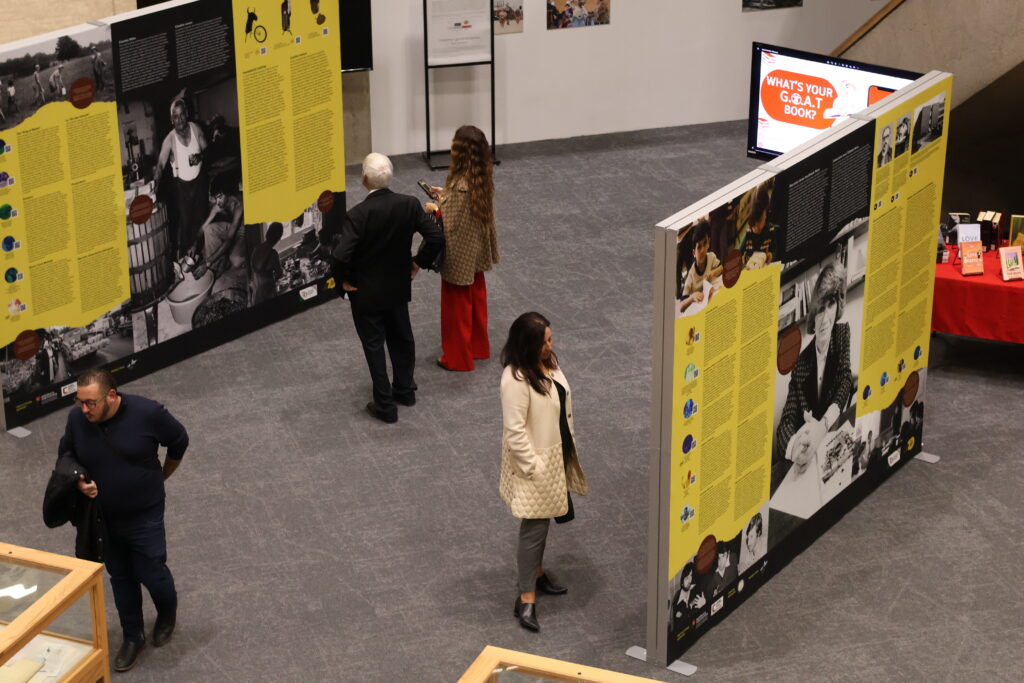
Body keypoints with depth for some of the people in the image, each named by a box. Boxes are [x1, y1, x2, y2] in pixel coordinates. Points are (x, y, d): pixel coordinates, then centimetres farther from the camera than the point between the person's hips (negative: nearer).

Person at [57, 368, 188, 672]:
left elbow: (179, 442, -5)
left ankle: (167, 614, 41)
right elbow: (66, 456, 5)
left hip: (144, 516, -3)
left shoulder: (147, 413, -25)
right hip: (103, 516, 3)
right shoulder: (77, 419, -15)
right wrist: (79, 481, -16)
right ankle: (132, 636, 36)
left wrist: (160, 477, 9)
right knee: (120, 577, 16)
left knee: (151, 573, 8)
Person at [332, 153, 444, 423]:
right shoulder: (409, 205, -13)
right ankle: (405, 390, 40)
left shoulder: (358, 214, -26)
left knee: (374, 345, 9)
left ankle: (385, 405, 16)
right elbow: (437, 237, -13)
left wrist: (344, 279, -12)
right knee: (402, 338, 24)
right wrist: (419, 262, 3)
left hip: (366, 292, -5)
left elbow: (341, 256, -31)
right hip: (399, 287, 5)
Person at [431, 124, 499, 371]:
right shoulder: (483, 177, -6)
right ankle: (478, 347, 40)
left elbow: (450, 224, -27)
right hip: (477, 249, 8)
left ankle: (458, 357, 25)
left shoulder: (460, 185, -32)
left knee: (457, 305, 10)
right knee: (476, 298, 24)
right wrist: (446, 194, 7)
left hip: (459, 254, -8)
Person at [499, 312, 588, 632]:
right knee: (534, 526, -2)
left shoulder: (547, 362, -1)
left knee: (542, 521, 23)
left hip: (556, 454, 8)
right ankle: (526, 598, 6)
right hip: (535, 461, -8)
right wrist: (533, 468, -22)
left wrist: (570, 445, 18)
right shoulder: (516, 380, -29)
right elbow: (514, 431, -26)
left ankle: (536, 572, 41)